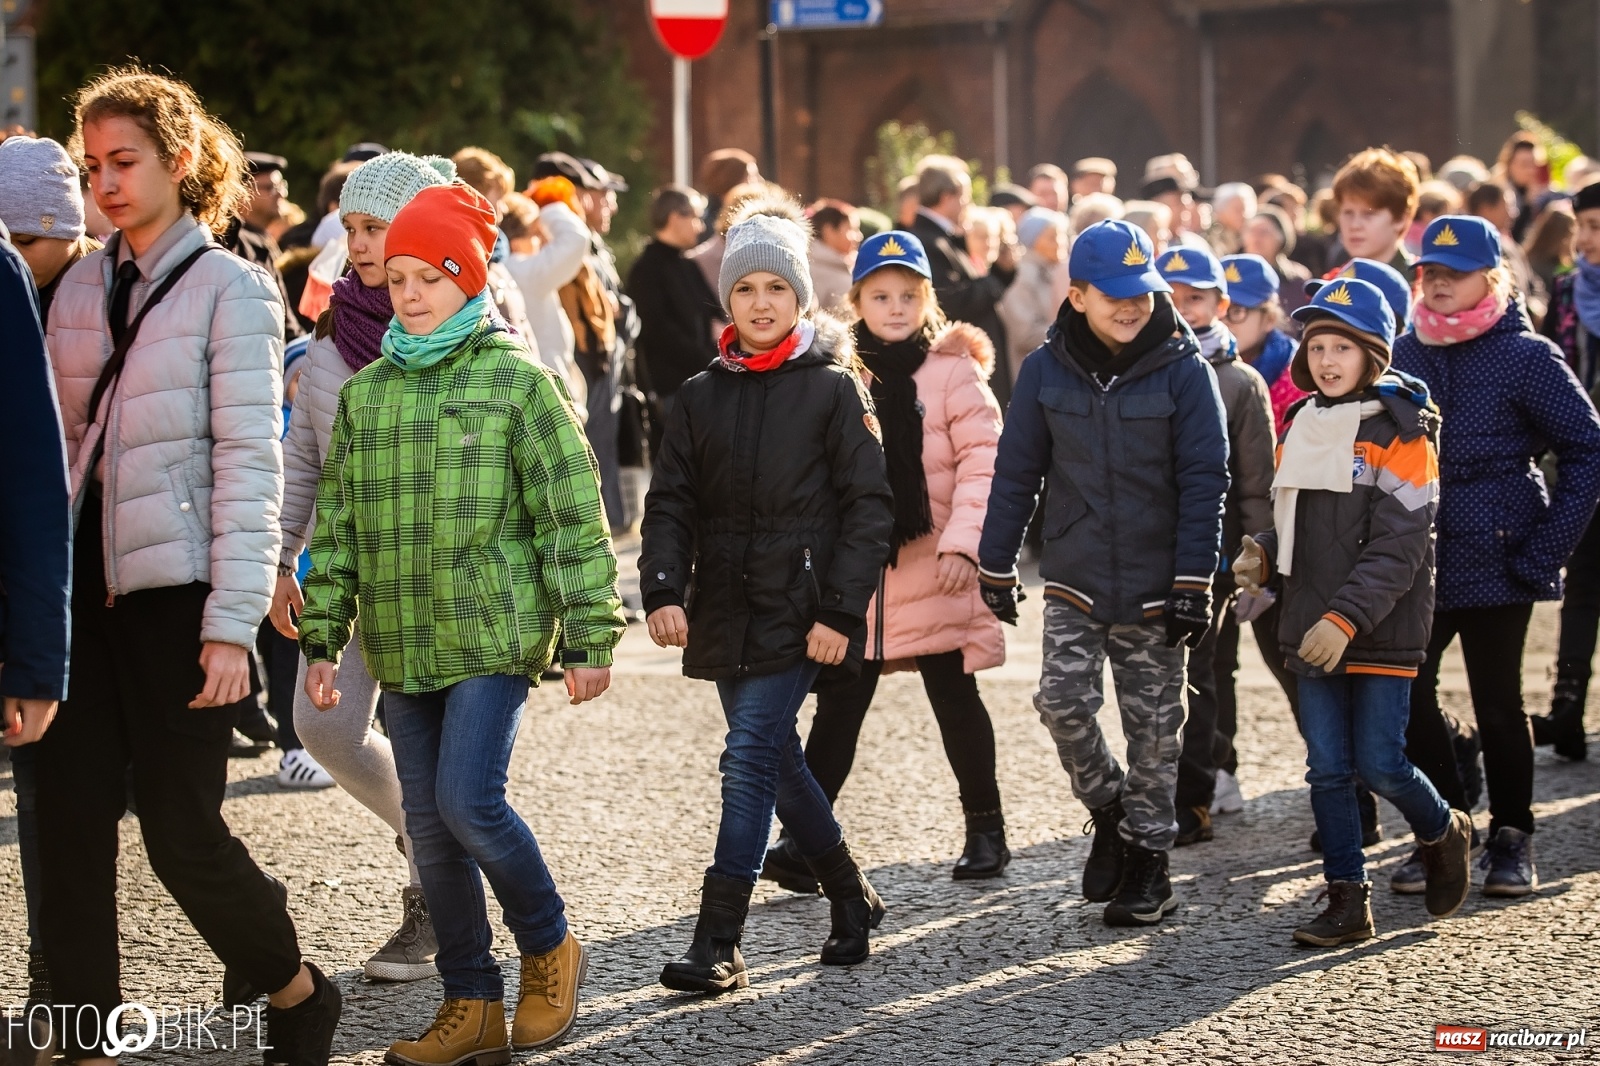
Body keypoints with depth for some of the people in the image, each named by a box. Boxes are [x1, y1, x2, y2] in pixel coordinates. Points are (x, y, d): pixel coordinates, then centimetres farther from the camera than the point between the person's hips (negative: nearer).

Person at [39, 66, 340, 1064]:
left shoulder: (231, 289, -5)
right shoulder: (82, 290, 12)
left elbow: (250, 465, -10)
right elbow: (68, 446, 15)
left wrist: (232, 622, -16)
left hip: (177, 587, -5)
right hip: (85, 586, 5)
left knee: (182, 830, -2)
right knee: (70, 820, 0)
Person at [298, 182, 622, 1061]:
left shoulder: (519, 380, -3)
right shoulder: (365, 393, 12)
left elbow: (574, 519, -4)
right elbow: (336, 525, 16)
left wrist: (589, 638, -7)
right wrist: (322, 638, 11)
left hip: (493, 635, -5)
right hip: (401, 649, 6)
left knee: (468, 804, -17)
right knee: (430, 827, 6)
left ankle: (549, 947, 8)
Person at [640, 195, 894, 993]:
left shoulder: (833, 389, -2)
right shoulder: (702, 395, 10)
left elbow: (869, 506, -5)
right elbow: (672, 501, 7)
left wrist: (840, 612, -13)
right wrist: (663, 589, -10)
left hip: (799, 612, -5)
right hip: (724, 612, 5)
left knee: (751, 762, -12)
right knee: (777, 763, 12)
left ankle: (718, 944, -12)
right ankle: (851, 898, 30)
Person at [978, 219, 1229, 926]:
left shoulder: (1183, 371, -7)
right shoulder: (1047, 371, -1)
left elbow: (1204, 482, -7)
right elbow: (1016, 473, 6)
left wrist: (1193, 585, -11)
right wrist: (996, 568, 6)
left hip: (1154, 588, -1)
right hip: (1073, 579, 1)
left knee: (1153, 725, 5)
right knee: (1062, 701, -12)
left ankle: (1147, 858, 19)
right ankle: (1107, 807, 15)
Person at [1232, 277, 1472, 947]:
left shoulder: (1400, 433, -10)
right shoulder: (1302, 429, 11)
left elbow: (1397, 546, -16)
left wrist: (1347, 617, -24)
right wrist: (1263, 554, -2)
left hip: (1382, 632, -6)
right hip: (1312, 631, 6)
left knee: (1378, 764, -4)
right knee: (1327, 769, 4)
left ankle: (1443, 834, 25)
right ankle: (1346, 901, 11)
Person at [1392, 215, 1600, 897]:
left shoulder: (1526, 356, -6)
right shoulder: (1402, 356, 7)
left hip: (1496, 561, -4)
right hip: (1412, 562, 4)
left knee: (1498, 704, 4)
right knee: (1407, 698, 0)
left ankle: (1511, 840, 18)